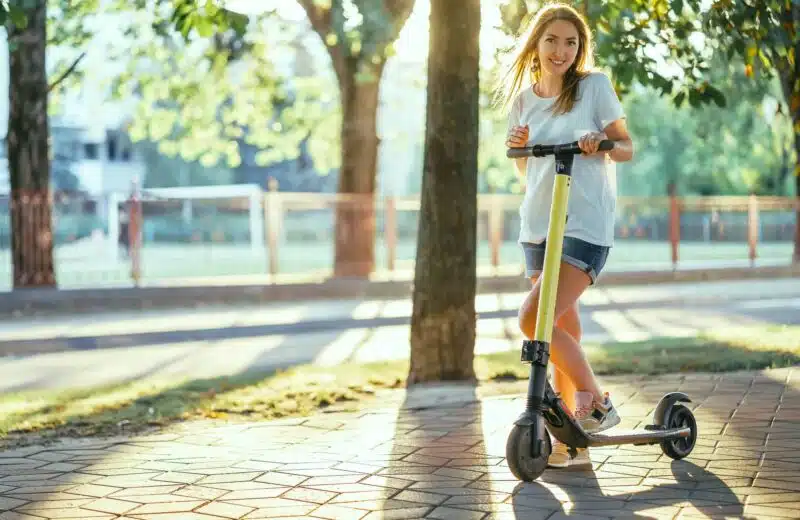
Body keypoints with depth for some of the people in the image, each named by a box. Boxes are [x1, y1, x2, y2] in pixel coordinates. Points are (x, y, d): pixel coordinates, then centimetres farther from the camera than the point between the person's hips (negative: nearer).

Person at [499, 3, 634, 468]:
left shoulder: (594, 85, -2)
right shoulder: (523, 99, 11)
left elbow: (627, 147, 0)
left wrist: (600, 144, -20)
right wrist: (518, 147, -2)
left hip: (585, 224, -6)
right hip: (538, 225, 6)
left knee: (533, 318, -20)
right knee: (563, 333, 7)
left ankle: (596, 402, -3)